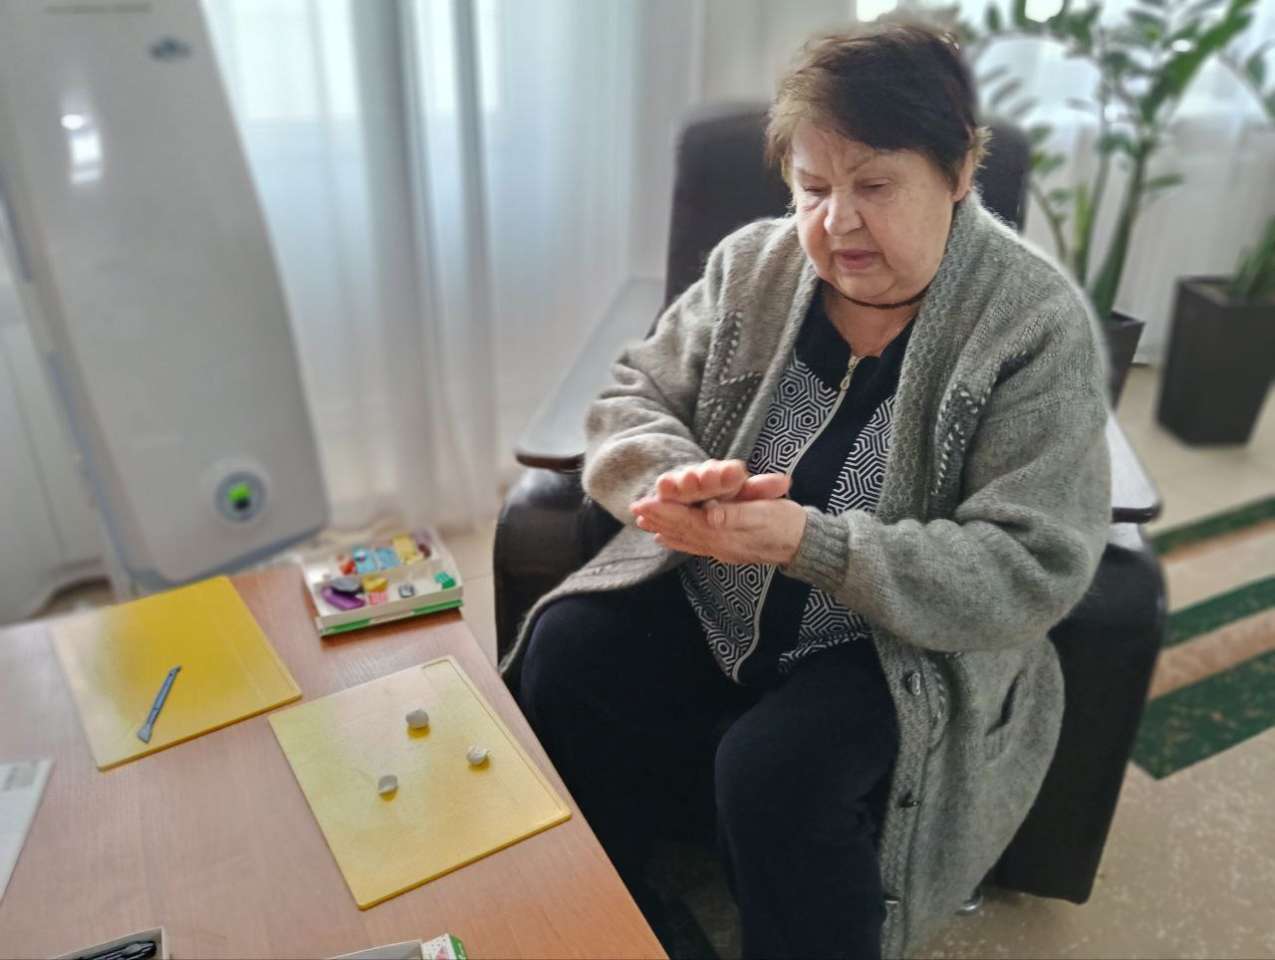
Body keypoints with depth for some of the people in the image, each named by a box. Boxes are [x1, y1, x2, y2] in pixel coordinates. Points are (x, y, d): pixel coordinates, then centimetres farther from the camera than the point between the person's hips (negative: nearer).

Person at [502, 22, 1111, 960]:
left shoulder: (1038, 326, -14)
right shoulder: (752, 264, -2)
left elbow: (1031, 570, -18)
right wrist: (672, 479, -22)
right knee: (562, 662, -17)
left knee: (773, 774, -29)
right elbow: (633, 398, 2)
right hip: (708, 603, 4)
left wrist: (810, 544, -30)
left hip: (908, 649, -3)